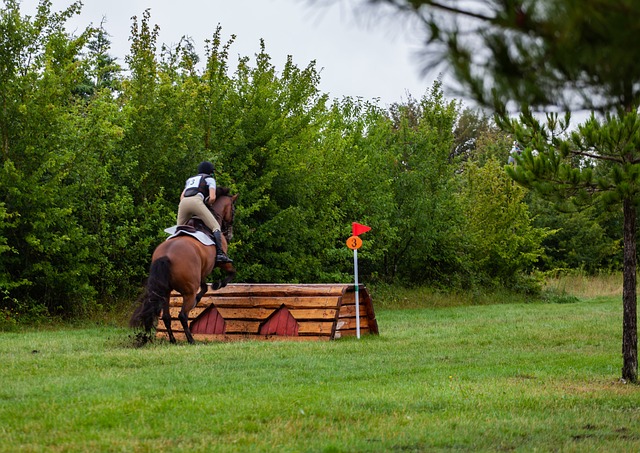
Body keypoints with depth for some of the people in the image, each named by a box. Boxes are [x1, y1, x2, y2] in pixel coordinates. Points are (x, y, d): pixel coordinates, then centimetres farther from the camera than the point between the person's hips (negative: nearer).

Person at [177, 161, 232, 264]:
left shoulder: (190, 179, 38)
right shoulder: (210, 179, 21)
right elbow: (212, 198, 6)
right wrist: (209, 204, 26)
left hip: (183, 203, 5)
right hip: (196, 202, -5)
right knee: (215, 226, -6)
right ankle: (219, 253, -24)